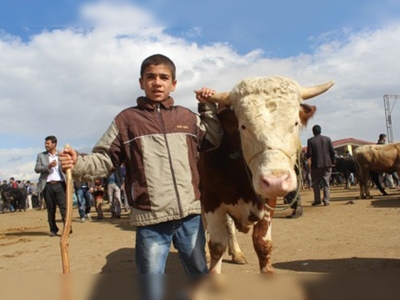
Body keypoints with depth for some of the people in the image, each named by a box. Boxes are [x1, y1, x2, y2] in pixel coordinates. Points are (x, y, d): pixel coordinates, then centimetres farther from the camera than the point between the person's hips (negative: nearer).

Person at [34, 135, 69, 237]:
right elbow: (37, 169, 2)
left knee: (64, 207, -10)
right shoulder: (41, 155, 11)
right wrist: (48, 166, -14)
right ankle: (53, 229, 14)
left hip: (60, 184, -1)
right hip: (47, 186, 1)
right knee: (50, 209, 6)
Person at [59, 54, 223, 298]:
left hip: (190, 215, 3)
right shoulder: (126, 120, 0)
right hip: (151, 221, -2)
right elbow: (105, 160, -1)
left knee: (200, 274, 23)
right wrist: (78, 164, -18)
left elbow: (214, 142, 20)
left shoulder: (188, 117, 8)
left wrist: (209, 108, 12)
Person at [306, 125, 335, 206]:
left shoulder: (310, 140, -6)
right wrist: (332, 161, 12)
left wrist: (307, 156, 11)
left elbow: (309, 154, -11)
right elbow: (332, 151, 1)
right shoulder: (327, 139, 3)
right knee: (326, 183, 7)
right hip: (327, 164, 2)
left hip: (316, 164, -2)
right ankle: (326, 200, 4)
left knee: (316, 183, 10)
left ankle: (317, 200, 11)